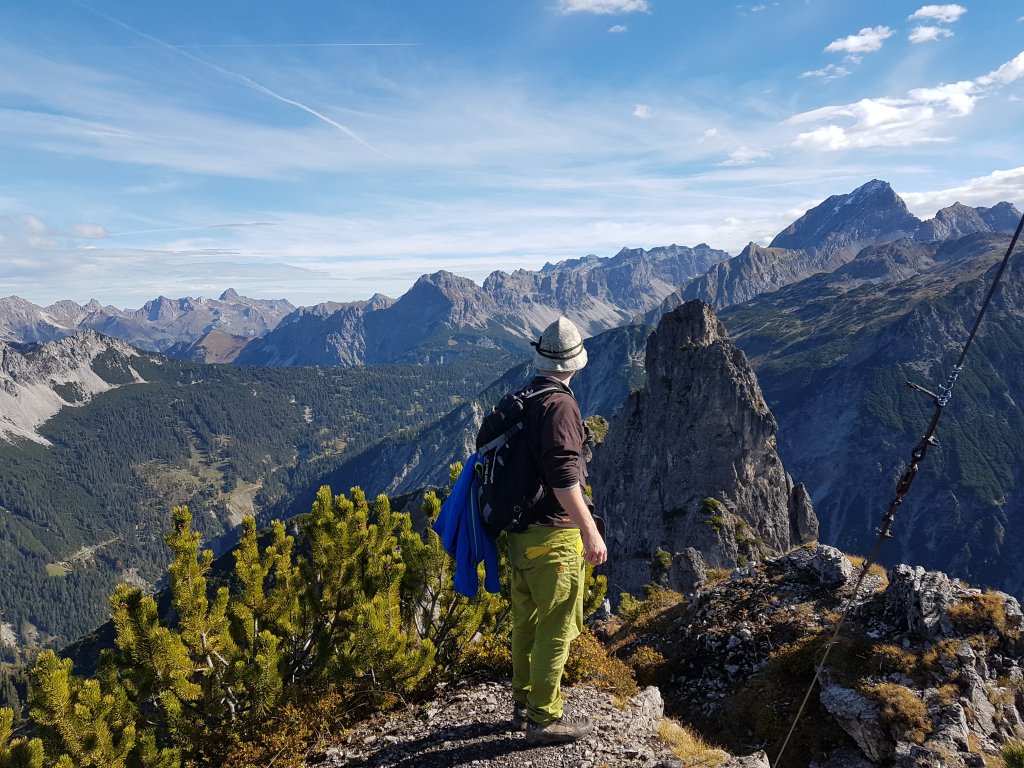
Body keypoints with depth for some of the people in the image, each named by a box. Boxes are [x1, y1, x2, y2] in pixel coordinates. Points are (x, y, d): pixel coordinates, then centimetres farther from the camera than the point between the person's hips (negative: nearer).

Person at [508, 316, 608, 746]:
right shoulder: (559, 404, -17)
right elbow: (563, 475, -26)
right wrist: (590, 531, -24)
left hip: (519, 532, 9)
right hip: (553, 535, -9)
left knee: (526, 622, 19)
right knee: (556, 629, 3)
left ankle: (524, 705, 32)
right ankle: (544, 720, 13)